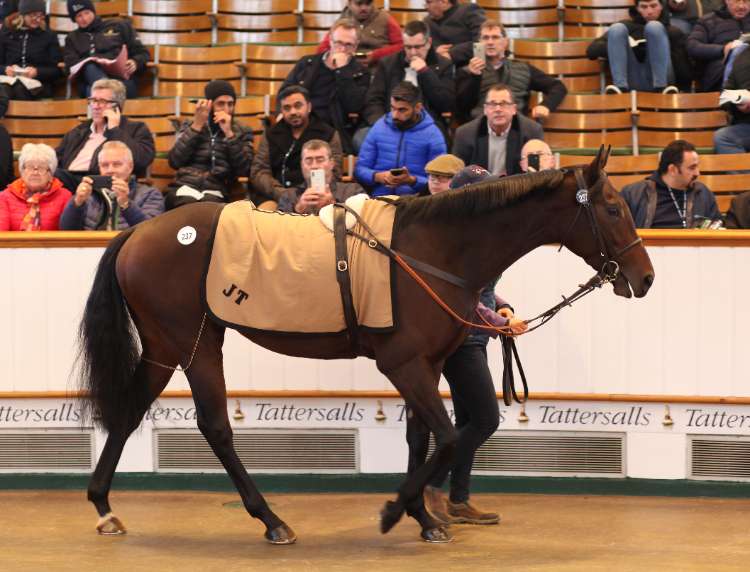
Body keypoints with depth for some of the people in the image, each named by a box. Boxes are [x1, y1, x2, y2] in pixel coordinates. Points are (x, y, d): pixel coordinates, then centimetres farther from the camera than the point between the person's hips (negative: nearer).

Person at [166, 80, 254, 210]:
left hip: (215, 191, -1)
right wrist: (197, 126, 0)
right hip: (185, 186, 1)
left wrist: (229, 133, -6)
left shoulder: (242, 132, 14)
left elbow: (244, 170, -1)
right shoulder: (190, 125, 17)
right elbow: (174, 161, 2)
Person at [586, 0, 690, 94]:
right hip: (632, 81, 2)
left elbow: (685, 75, 9)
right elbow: (592, 50, 10)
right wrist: (628, 47, -2)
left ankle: (661, 86, -30)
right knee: (617, 28, -14)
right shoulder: (628, 26, 24)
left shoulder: (673, 32, 21)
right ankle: (620, 86, -31)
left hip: (659, 79, -2)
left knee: (654, 27, -18)